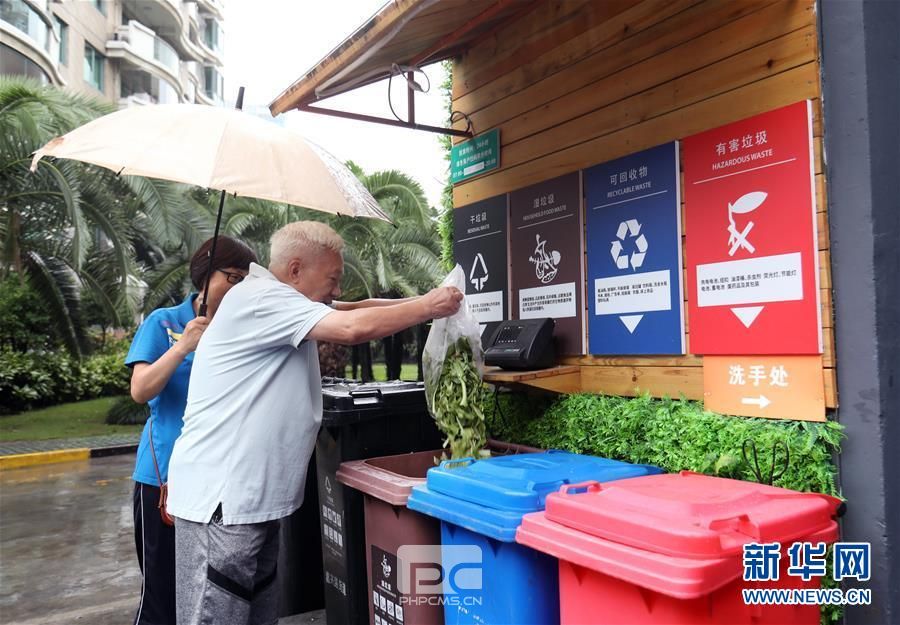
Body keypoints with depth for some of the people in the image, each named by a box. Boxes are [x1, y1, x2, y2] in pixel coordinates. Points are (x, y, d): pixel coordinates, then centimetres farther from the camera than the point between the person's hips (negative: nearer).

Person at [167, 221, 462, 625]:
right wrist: (428, 307, -14)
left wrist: (415, 303, 2)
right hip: (221, 497, -10)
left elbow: (350, 313, 16)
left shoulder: (281, 307, 15)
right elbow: (354, 329, -27)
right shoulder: (259, 298, -17)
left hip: (253, 496, 10)